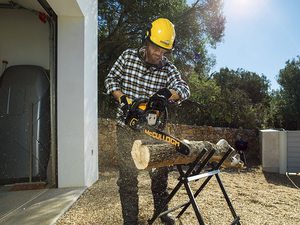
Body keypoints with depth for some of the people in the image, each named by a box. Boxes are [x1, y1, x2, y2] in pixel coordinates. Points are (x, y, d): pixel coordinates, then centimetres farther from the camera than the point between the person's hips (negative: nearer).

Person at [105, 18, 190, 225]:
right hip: (128, 126, -1)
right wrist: (122, 98, -14)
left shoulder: (168, 69, -3)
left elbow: (184, 89, -16)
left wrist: (166, 94, -38)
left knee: (160, 171, 12)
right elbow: (111, 79, 4)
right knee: (128, 175, 2)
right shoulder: (128, 56, -2)